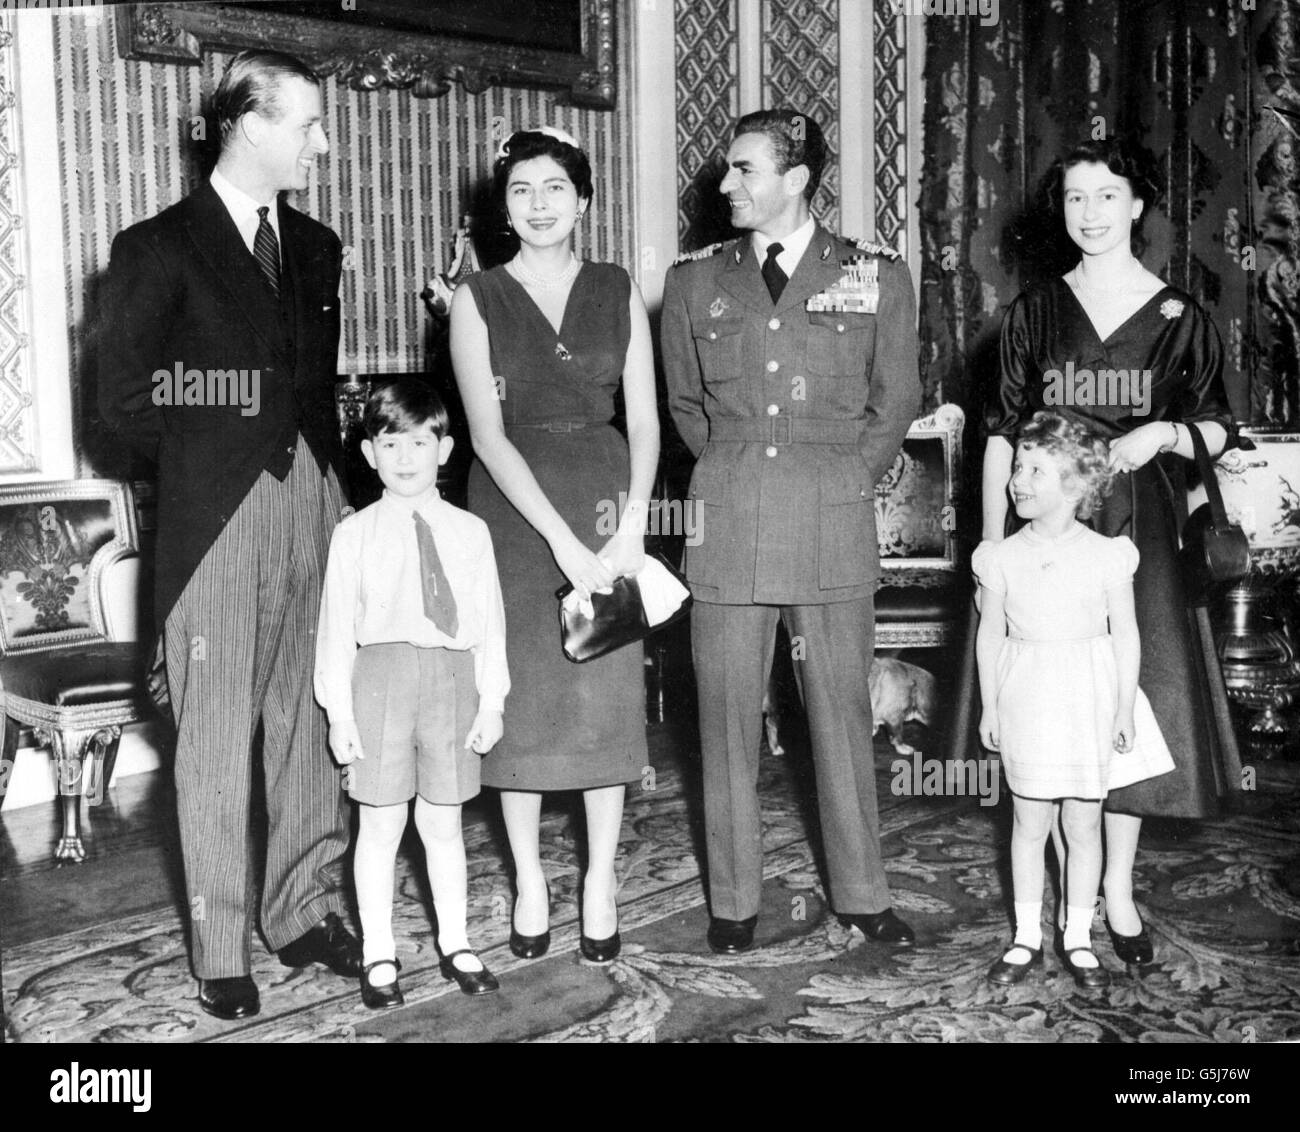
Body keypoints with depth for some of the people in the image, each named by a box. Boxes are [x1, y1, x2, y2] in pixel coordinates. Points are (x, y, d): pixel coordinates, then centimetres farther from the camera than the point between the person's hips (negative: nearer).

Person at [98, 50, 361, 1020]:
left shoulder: (316, 247, 15)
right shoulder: (160, 248, -2)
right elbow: (125, 397, -4)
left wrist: (323, 466, 7)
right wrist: (215, 462, 3)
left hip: (316, 508, 5)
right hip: (215, 522, -5)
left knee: (315, 723, 8)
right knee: (216, 740, 2)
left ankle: (305, 912, 23)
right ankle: (221, 949, 14)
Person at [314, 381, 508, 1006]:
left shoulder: (469, 532, 5)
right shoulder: (355, 534, 2)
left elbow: (488, 621, 6)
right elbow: (337, 624, 1)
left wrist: (491, 701, 3)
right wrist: (339, 710, -2)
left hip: (452, 676, 1)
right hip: (381, 672, -1)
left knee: (443, 823, 11)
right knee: (380, 823, 7)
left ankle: (455, 943, 26)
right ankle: (378, 955, 20)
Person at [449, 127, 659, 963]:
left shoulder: (619, 292, 6)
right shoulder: (478, 300, 1)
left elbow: (645, 418, 2)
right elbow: (488, 434, -8)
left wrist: (632, 526, -12)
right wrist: (563, 540, -16)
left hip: (605, 494, 1)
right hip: (515, 507, -1)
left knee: (608, 687, 1)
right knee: (521, 687, 3)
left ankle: (601, 882, 13)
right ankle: (530, 882, 17)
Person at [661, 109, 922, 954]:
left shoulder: (877, 278, 6)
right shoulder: (695, 282, 10)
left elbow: (896, 401, 10)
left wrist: (848, 478, 5)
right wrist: (735, 476, 11)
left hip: (837, 518, -1)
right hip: (727, 519, 1)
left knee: (843, 710, 5)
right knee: (728, 715, 4)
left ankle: (862, 894, 20)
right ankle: (734, 901, 17)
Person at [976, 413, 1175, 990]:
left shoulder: (1106, 556, -5)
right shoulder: (1002, 558, -1)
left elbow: (1125, 633, 0)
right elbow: (990, 635, 5)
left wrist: (1125, 707, -2)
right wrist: (990, 706, 5)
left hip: (1089, 703, -1)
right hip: (1026, 702, 1)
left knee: (1084, 824, 7)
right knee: (1029, 822, 8)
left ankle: (1078, 938, 22)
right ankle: (1027, 937, 22)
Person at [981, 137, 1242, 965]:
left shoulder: (1179, 316, 4)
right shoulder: (1036, 311, 6)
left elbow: (1219, 428, 9)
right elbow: (1003, 430, 5)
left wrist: (1159, 434, -12)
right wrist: (992, 540, -2)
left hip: (1142, 528, 0)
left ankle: (1118, 888, 14)